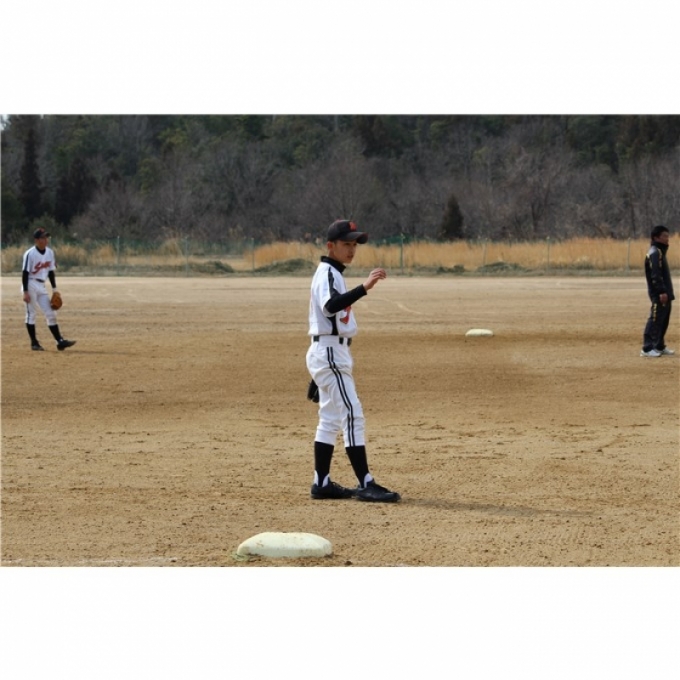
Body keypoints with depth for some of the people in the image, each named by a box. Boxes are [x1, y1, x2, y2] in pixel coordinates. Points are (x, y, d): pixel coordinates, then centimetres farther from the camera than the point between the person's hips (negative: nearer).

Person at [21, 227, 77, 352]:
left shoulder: (50, 252, 7)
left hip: (42, 286, 7)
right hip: (31, 285, -7)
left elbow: (51, 271, 14)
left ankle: (60, 341, 0)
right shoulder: (30, 254, -14)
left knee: (51, 314, 2)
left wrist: (54, 289, 10)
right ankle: (34, 343, 5)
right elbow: (25, 273, -14)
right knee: (31, 314, 0)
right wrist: (25, 292, -18)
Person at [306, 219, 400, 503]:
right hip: (330, 353, -11)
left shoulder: (331, 274, 17)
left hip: (332, 352, 11)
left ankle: (322, 483, 15)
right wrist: (364, 287, -45)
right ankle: (365, 484, -16)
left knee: (330, 420, 12)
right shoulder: (327, 273, -14)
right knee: (353, 414, -13)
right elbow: (329, 306, -34)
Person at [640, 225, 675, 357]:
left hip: (664, 293, 10)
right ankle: (647, 348, -13)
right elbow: (655, 274, -22)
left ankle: (660, 346, 22)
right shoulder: (655, 253, -13)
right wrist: (661, 291, -27)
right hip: (658, 293, -10)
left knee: (663, 319, 14)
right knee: (655, 319, -12)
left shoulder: (660, 251, 19)